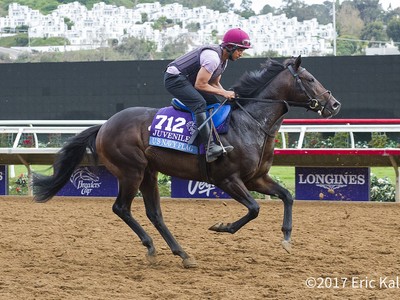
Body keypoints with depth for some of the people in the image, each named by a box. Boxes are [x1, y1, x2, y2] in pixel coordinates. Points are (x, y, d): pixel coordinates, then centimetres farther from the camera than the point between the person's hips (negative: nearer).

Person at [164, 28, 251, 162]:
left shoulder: (223, 59, 8)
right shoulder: (213, 58, -25)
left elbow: (214, 83, 16)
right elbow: (200, 85, -24)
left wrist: (228, 93, -2)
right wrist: (223, 93, -19)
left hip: (187, 80, 11)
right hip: (174, 78, -11)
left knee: (215, 104, 6)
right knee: (200, 103, -29)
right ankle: (210, 147, -37)